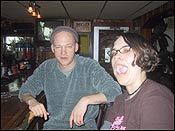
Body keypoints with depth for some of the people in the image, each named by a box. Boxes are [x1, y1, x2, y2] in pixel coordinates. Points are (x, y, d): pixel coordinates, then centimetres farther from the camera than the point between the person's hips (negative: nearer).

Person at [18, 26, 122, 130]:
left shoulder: (91, 67, -10)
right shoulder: (45, 68, 2)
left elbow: (115, 91, -19)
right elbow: (25, 90, 10)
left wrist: (86, 100, -31)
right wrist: (31, 101, -12)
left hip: (85, 125, -1)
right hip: (53, 124, 2)